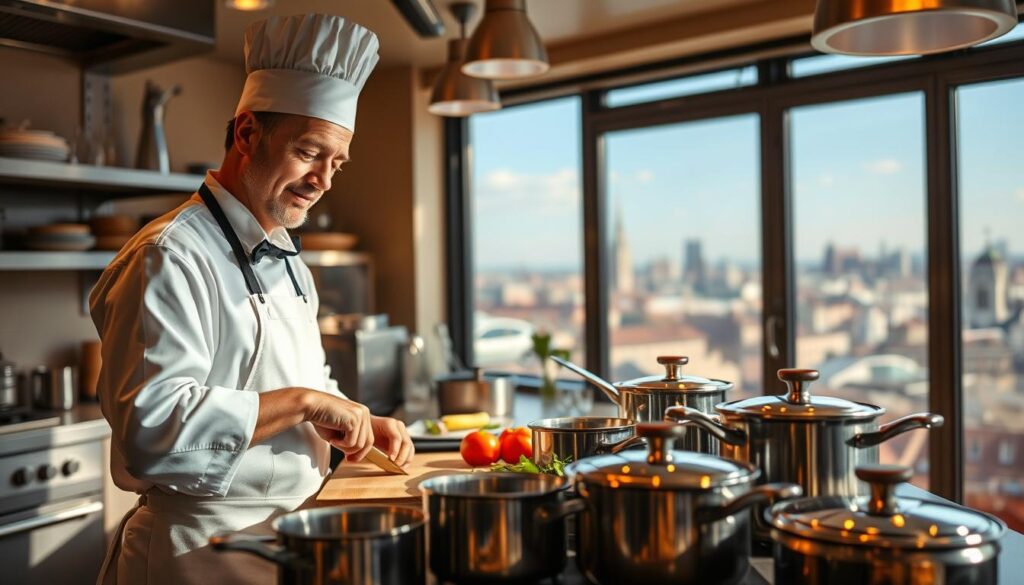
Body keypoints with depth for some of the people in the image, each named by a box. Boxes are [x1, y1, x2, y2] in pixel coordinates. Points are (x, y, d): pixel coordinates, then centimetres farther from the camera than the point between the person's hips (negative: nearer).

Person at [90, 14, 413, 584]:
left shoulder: (286, 261, 12)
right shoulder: (171, 258, -18)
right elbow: (152, 425, -27)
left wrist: (360, 422, 3)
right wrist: (302, 403, -25)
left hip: (289, 535, 8)